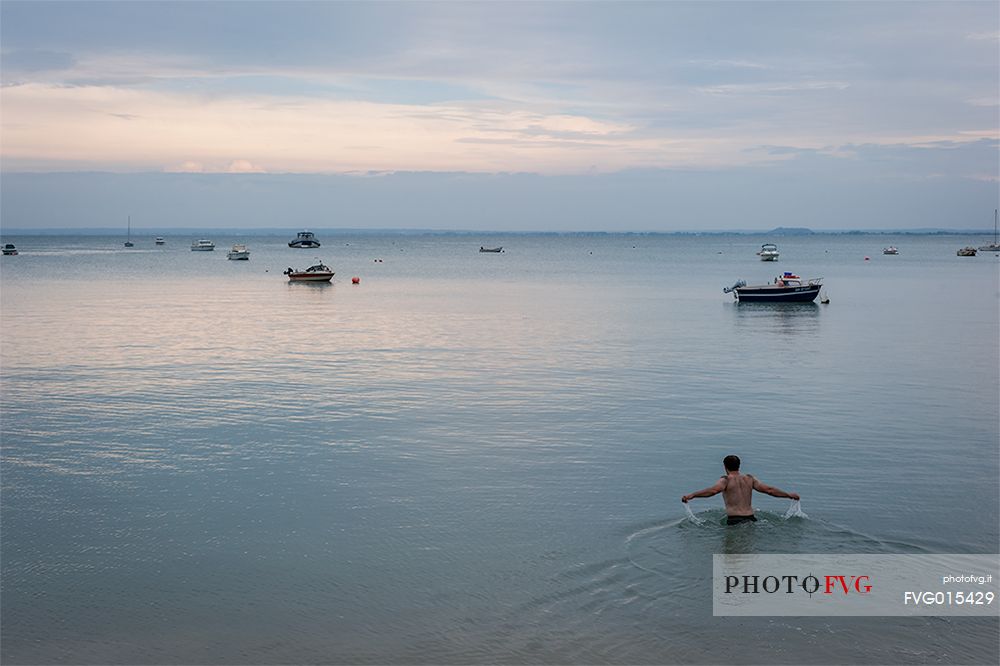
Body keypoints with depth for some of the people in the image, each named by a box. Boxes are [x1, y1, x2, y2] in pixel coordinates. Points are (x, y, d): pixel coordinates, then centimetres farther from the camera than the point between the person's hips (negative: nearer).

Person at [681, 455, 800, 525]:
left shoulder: (726, 480, 2)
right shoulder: (750, 479, 17)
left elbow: (713, 490, -16)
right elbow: (769, 489, 16)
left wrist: (692, 495, -19)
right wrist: (789, 495, 26)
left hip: (734, 520, -5)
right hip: (750, 518, 5)